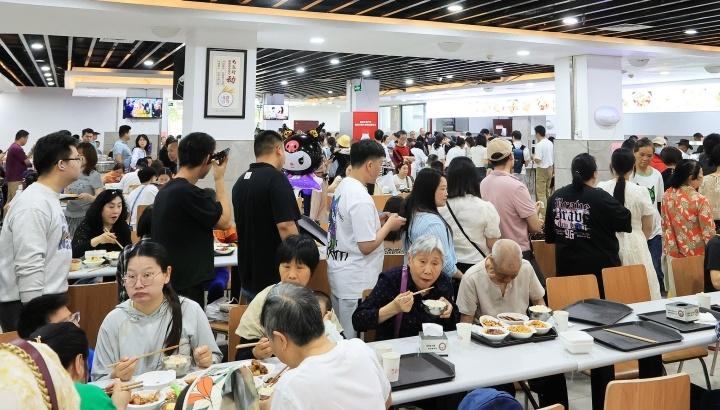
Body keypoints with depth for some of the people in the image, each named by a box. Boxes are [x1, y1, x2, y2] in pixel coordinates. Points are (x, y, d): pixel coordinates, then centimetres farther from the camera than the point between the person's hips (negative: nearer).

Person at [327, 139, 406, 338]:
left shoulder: (343, 186, 6)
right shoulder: (361, 198, -22)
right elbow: (367, 246, -21)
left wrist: (379, 220, 9)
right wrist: (389, 225, -8)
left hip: (339, 274, 9)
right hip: (356, 283, -9)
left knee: (340, 337, 18)